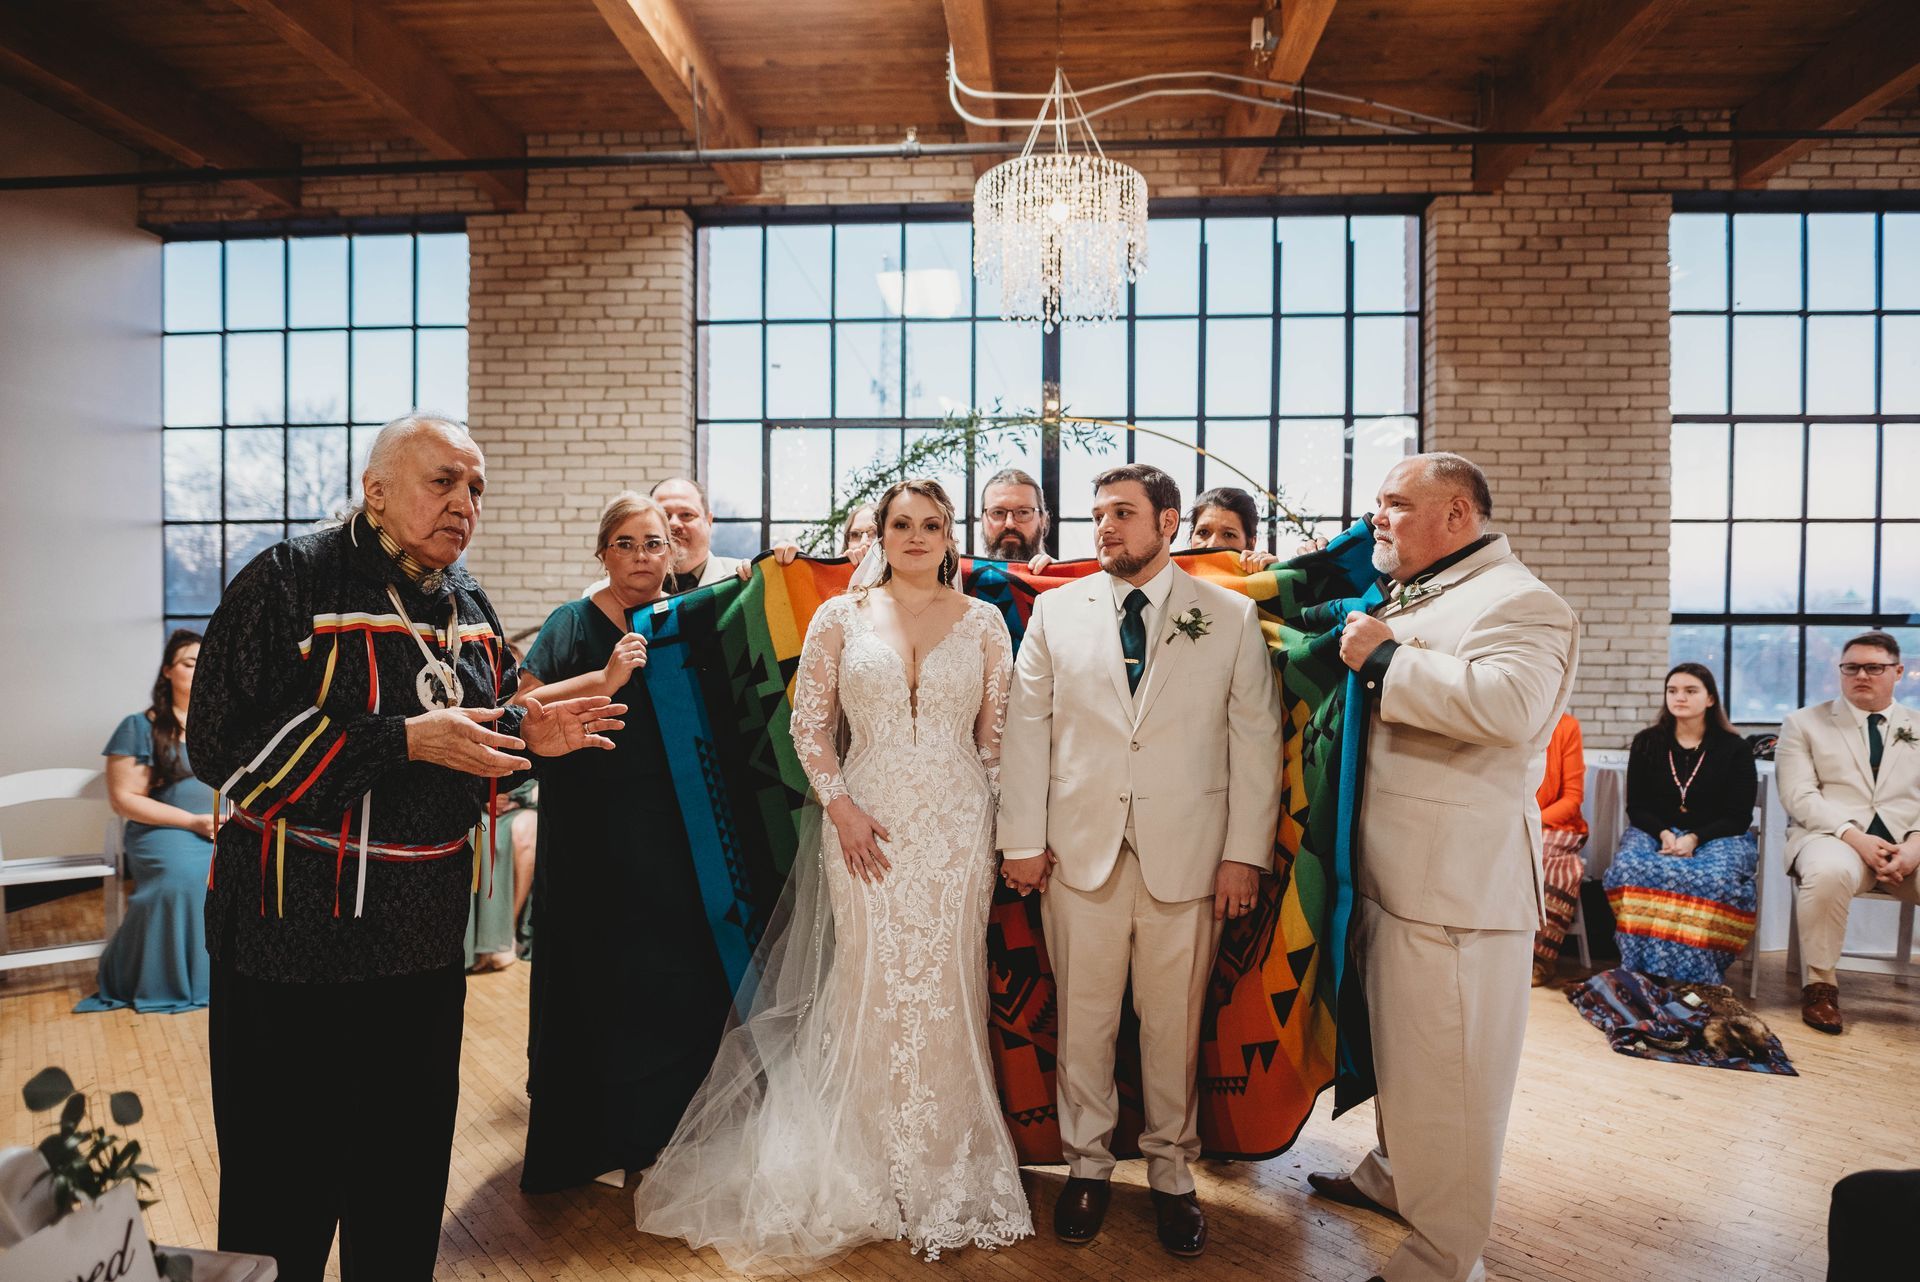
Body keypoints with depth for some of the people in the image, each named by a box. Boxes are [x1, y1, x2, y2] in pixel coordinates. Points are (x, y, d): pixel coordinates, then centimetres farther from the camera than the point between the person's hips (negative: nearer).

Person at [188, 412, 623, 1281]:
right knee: (288, 1176, 8)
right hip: (298, 929, -6)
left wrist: (526, 734, -3)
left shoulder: (465, 603, 8)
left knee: (408, 1161, 19)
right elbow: (225, 743, -19)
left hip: (425, 927, 6)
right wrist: (404, 740, -25)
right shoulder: (292, 580, -11)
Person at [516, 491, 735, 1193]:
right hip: (594, 838, -4)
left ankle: (651, 1130, 29)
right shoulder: (575, 622, -3)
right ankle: (595, 1143, 25)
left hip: (670, 835, 4)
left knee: (679, 983, 7)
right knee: (598, 985, 5)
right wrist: (606, 680, -24)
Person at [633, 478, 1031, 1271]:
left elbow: (998, 734, 5)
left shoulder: (983, 622, 5)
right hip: (868, 825, 0)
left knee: (945, 990, 6)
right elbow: (809, 722, 3)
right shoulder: (841, 618, 3)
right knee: (871, 989, 6)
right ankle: (877, 1171, 27)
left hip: (957, 829, 1)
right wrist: (840, 806, -7)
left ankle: (946, 1169, 26)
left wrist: (1006, 831, -2)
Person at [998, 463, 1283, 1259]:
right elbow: (1027, 726, 4)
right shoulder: (1056, 611, 5)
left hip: (1187, 853, -1)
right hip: (1080, 849, 1)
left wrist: (1246, 852, -3)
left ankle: (1172, 1172, 33)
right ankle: (1086, 1164, 32)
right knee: (1083, 1016, 12)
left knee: (1175, 1022, 11)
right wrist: (1022, 839, 1)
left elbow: (1255, 739, 2)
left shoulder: (1232, 617, 2)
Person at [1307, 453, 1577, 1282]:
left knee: (1444, 1075, -1)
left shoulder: (1517, 602, -13)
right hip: (1392, 874, 10)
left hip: (1459, 887, -10)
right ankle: (1394, 1176, 44)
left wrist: (1384, 658, -23)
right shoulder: (1404, 598, 17)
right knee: (1395, 1048, 24)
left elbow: (1508, 703, -33)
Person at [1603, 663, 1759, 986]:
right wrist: (1663, 834, -13)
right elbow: (1636, 807, 9)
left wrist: (1694, 839, -17)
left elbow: (1738, 816, 1)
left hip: (1716, 837, -1)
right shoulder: (1646, 743, 11)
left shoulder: (1734, 749, 6)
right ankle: (1646, 973, -32)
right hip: (1655, 832, 2)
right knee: (1630, 868, -35)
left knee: (1715, 878, -38)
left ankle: (1696, 979, -29)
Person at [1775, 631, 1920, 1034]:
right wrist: (1855, 837, -17)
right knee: (1830, 872, -38)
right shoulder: (1804, 723, 8)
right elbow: (1799, 797, -3)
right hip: (1831, 837, -3)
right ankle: (1820, 982, -19)